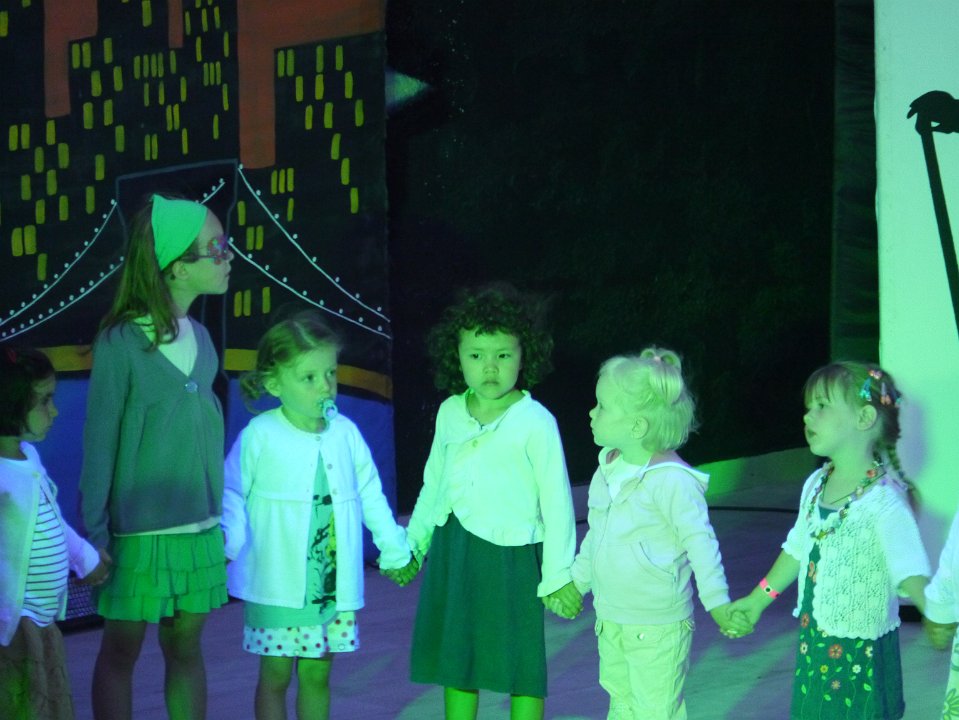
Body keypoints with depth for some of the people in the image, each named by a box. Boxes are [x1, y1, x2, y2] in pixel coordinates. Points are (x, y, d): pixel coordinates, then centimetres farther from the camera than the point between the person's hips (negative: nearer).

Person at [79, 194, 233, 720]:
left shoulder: (199, 338, 4)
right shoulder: (121, 342, -13)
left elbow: (206, 429, 8)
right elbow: (99, 444, -9)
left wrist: (220, 517, 6)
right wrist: (94, 535, -8)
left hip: (200, 531, 5)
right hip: (139, 531, -5)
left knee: (185, 647, 13)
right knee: (121, 651, 8)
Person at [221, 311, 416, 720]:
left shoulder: (345, 433, 3)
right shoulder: (260, 436, -9)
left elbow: (370, 494, 13)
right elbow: (231, 492, -2)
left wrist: (395, 551, 19)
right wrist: (227, 541, -18)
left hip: (334, 585, 4)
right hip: (277, 584, -3)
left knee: (316, 674, 11)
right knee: (275, 675, 5)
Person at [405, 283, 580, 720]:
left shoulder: (535, 422, -14)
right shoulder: (450, 413, 2)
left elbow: (556, 501, -10)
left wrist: (558, 574, -9)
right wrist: (415, 538, 23)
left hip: (510, 554, -5)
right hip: (452, 548, 5)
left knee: (521, 666, 3)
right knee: (455, 659, 15)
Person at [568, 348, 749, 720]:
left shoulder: (672, 480, -22)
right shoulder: (609, 470, 4)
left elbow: (699, 540, -20)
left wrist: (718, 604, -23)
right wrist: (575, 581, 26)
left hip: (657, 626, -8)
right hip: (610, 619, 8)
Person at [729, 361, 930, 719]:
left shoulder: (883, 500, -20)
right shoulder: (816, 485, 4)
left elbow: (911, 575, -27)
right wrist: (758, 599, 26)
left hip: (861, 650, -7)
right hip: (813, 642, 7)